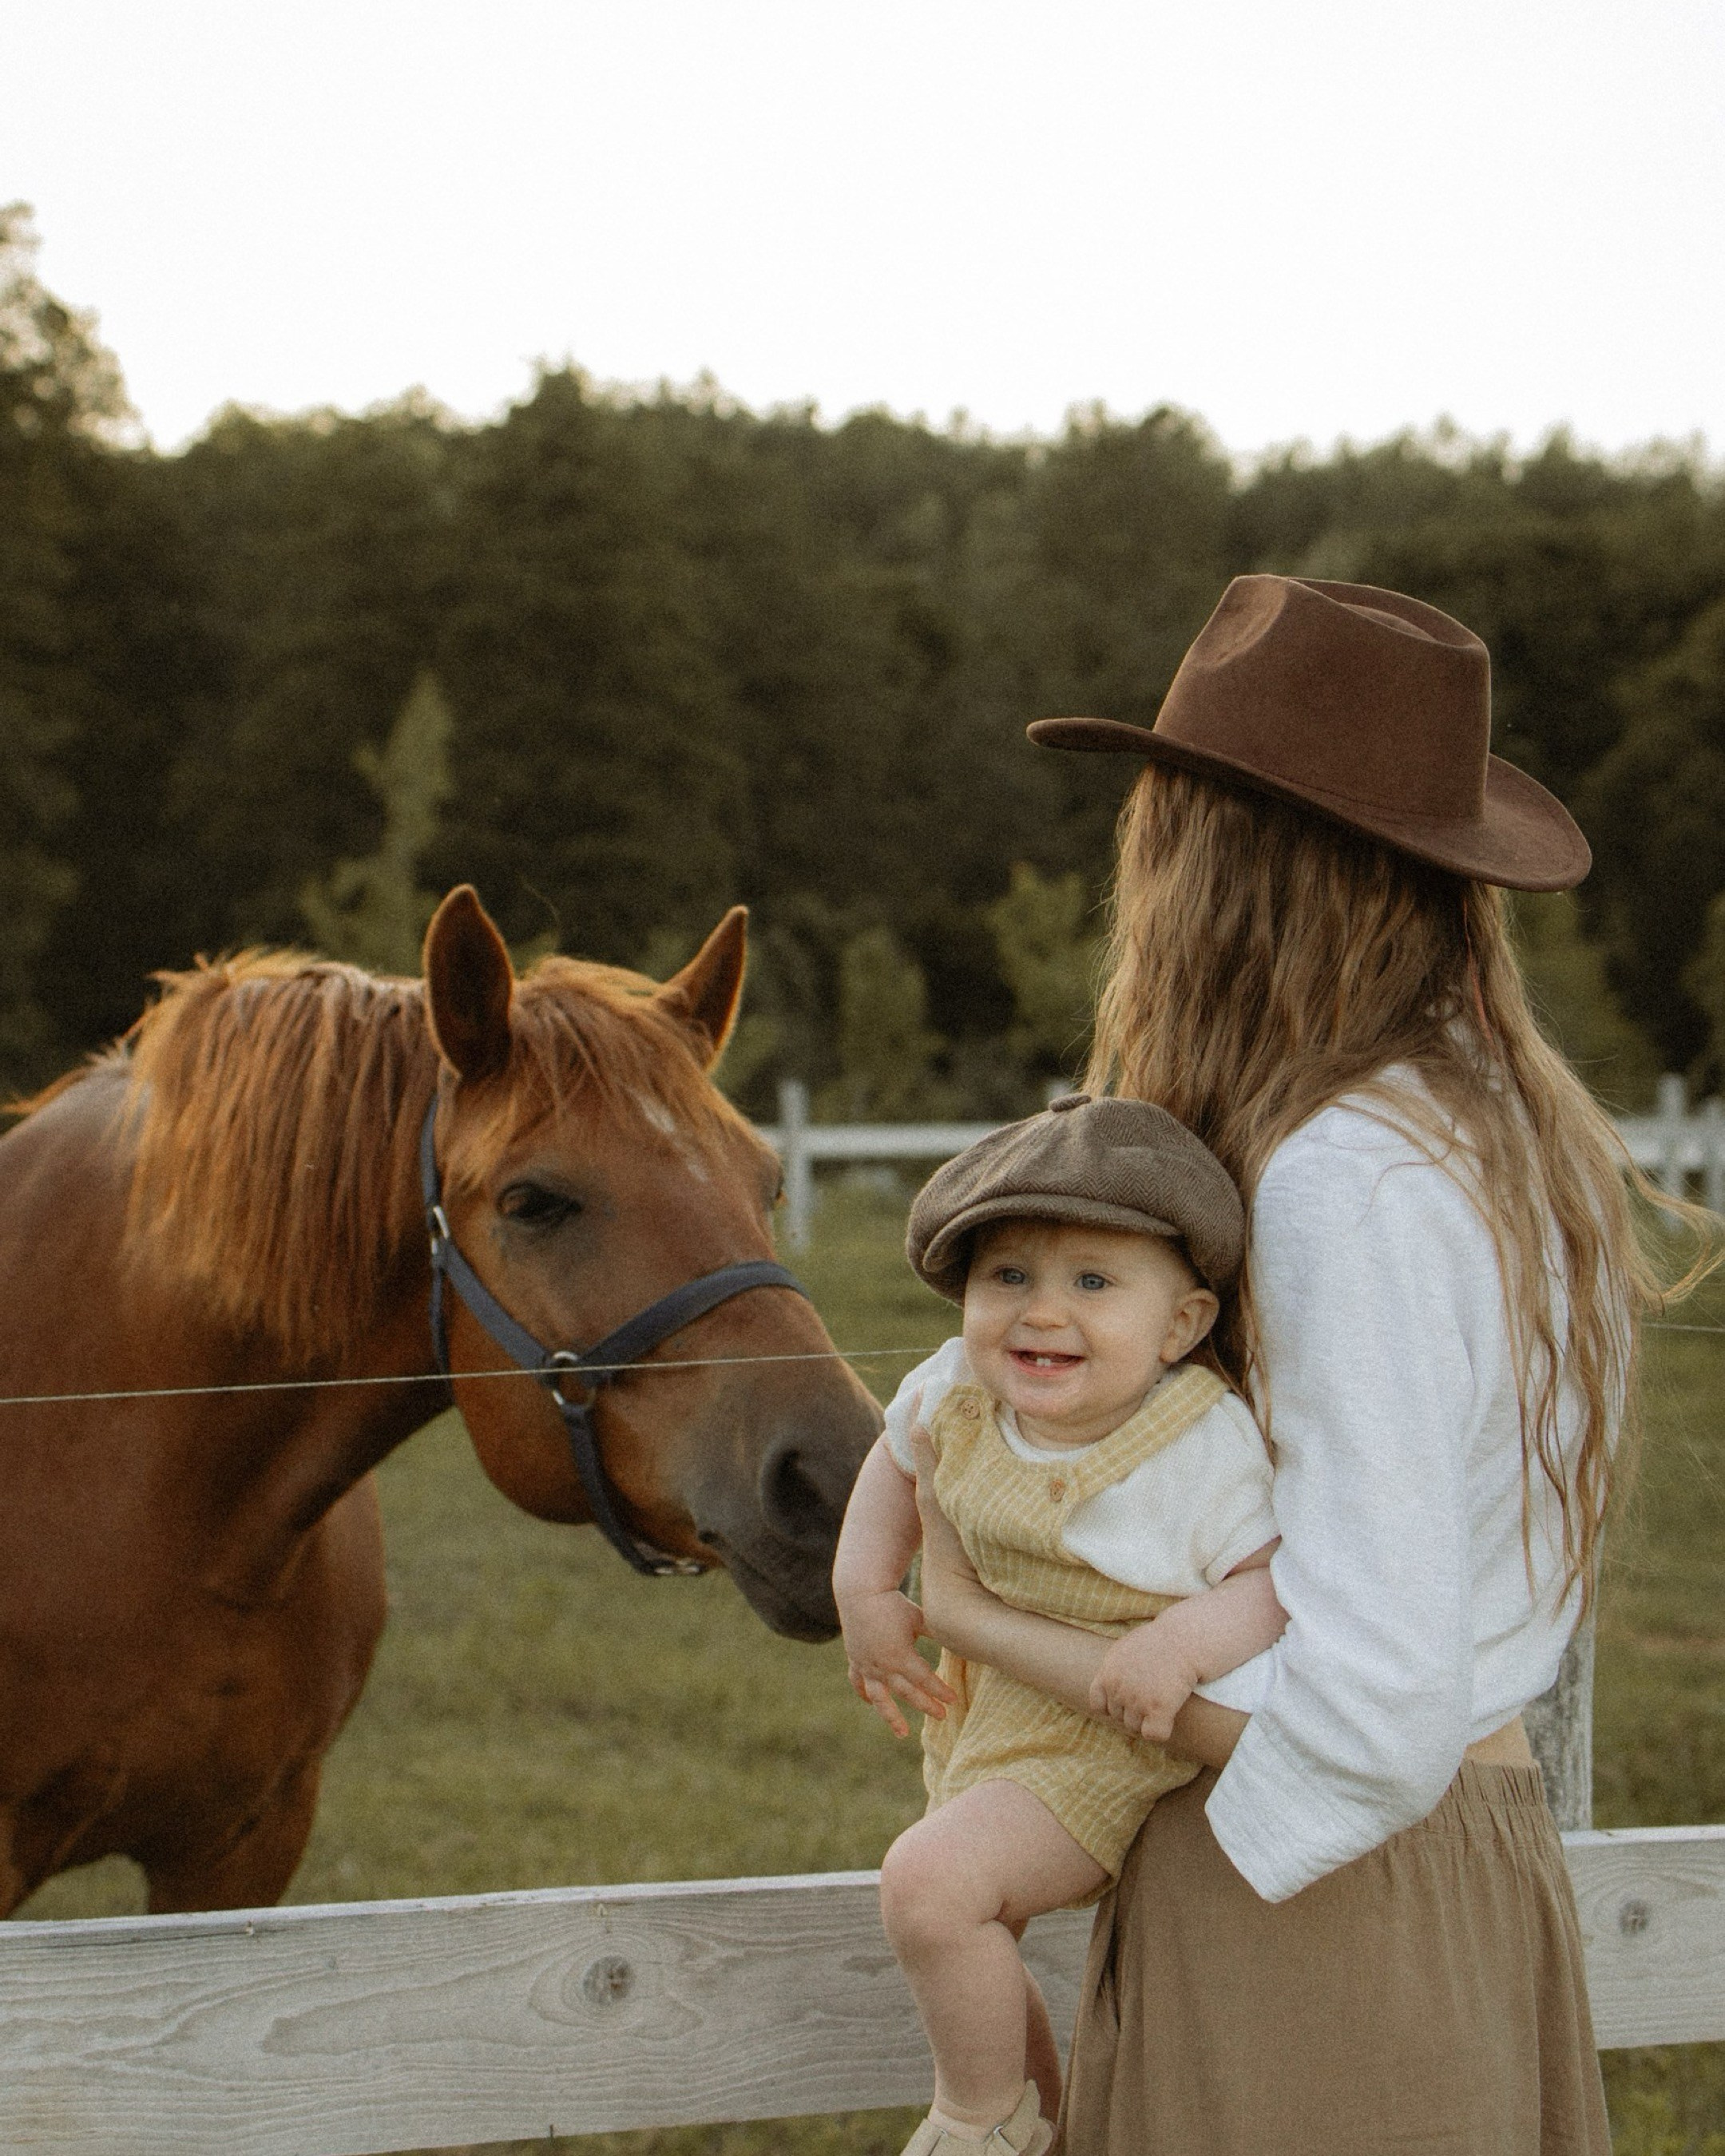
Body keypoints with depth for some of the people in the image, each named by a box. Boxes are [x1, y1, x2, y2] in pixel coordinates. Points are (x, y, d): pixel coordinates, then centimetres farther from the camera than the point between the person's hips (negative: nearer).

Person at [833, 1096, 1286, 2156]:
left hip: (1112, 1745, -7)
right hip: (985, 1720, 8)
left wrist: (1194, 1637, -43)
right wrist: (866, 1592, 4)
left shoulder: (1206, 1448, -27)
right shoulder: (959, 1395, -9)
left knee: (930, 1881, -25)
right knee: (970, 1956, 22)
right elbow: (897, 1461, 12)